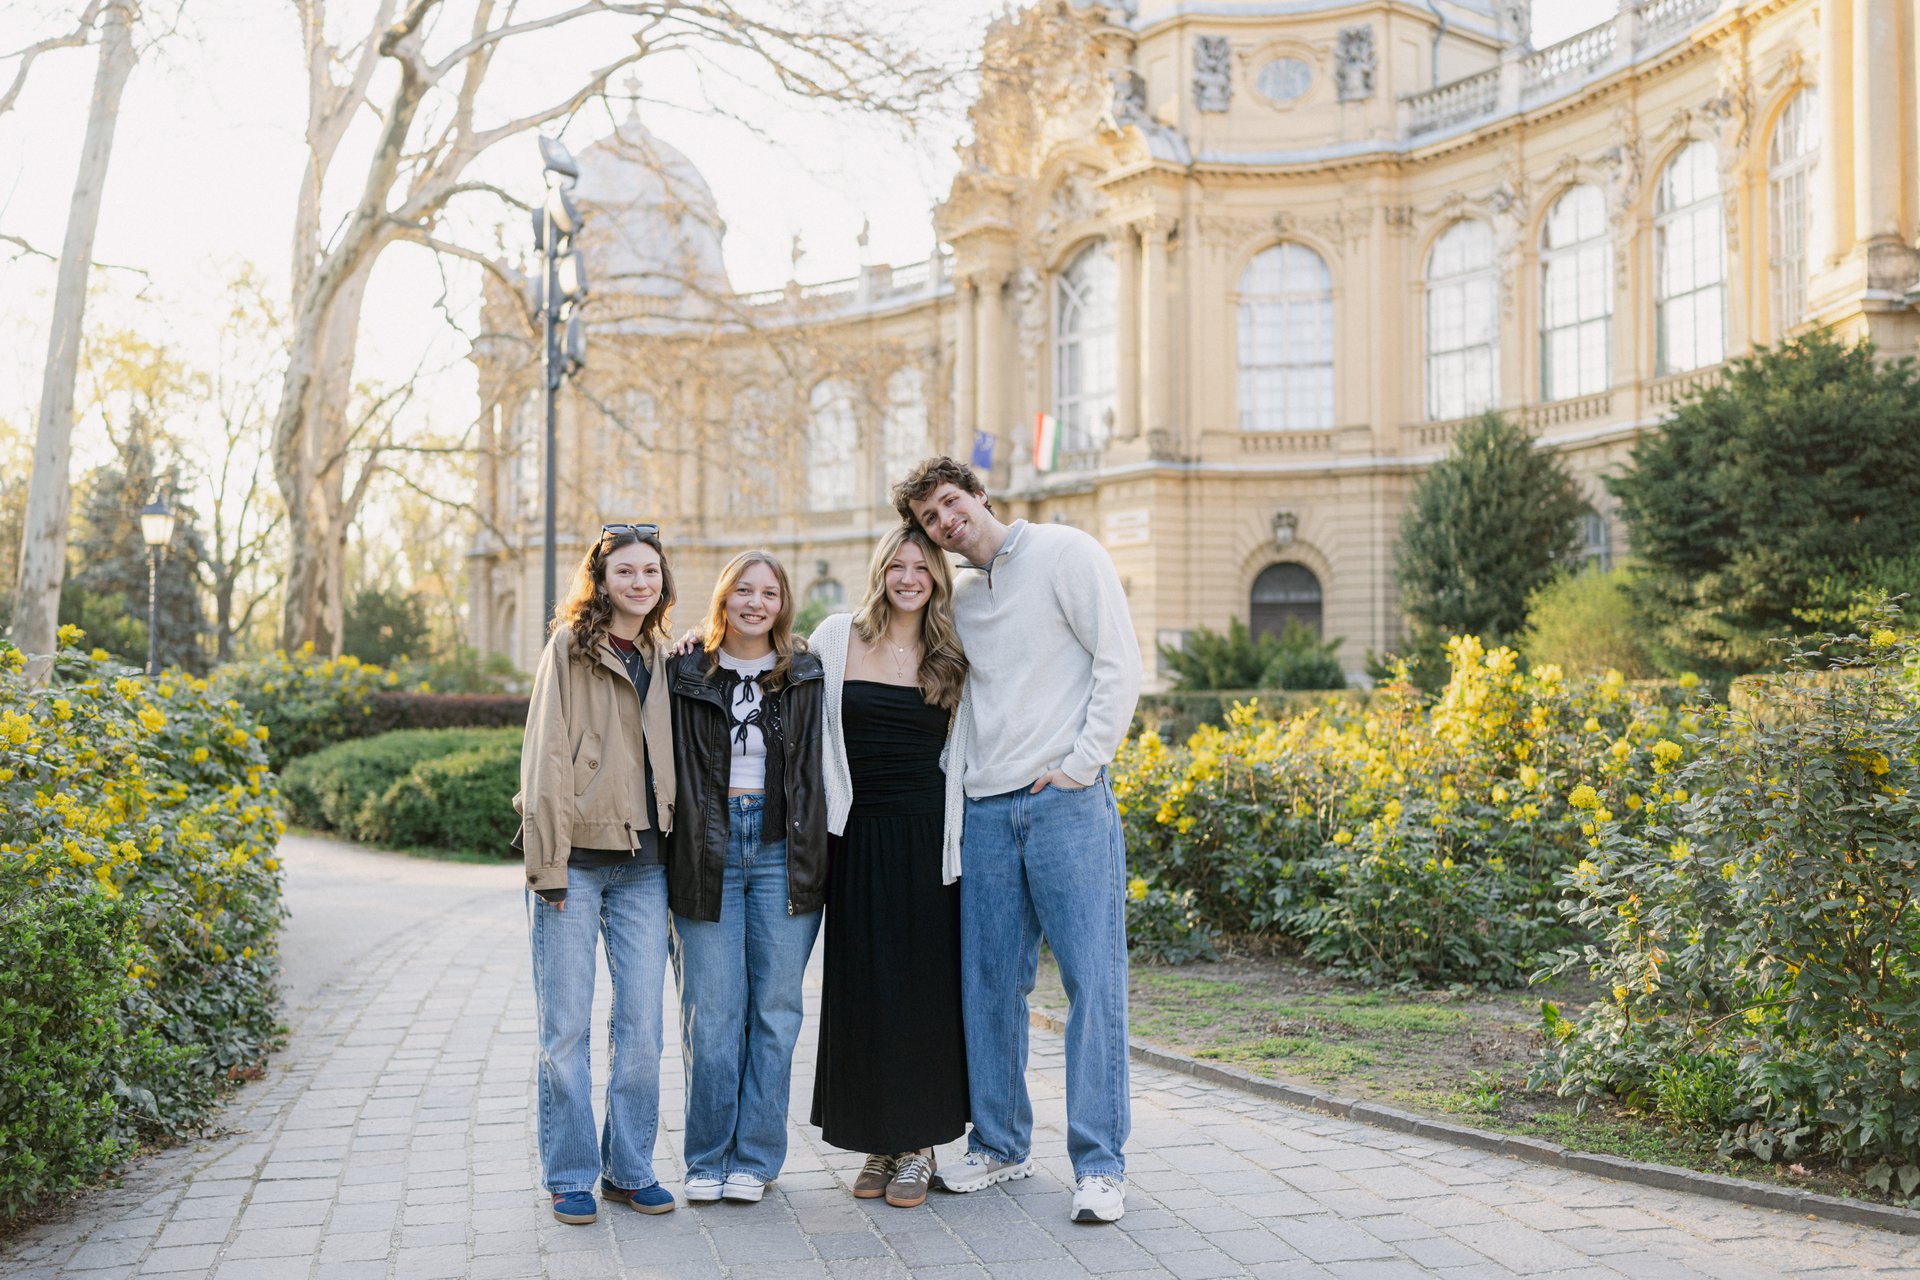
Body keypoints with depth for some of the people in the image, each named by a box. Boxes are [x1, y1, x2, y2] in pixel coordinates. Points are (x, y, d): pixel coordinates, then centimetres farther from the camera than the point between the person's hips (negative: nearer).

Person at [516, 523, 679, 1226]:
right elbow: (546, 757, -6)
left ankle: (629, 1168, 18)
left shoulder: (665, 658, 14)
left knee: (641, 1023, 5)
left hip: (643, 862, 4)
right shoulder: (570, 646, -1)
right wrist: (547, 860, -11)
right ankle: (569, 1175, 14)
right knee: (566, 1024, 2)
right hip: (576, 857, -4)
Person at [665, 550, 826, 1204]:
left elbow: (823, 768, 8)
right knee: (711, 1012, 1)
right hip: (707, 850, 0)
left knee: (774, 1009, 3)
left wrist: (815, 856, 1)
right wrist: (673, 853, 0)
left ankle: (755, 1157, 13)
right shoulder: (686, 673, 6)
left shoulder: (808, 676, 7)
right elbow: (666, 767, 7)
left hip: (782, 851, 1)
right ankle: (708, 1158, 13)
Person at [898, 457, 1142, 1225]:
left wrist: (1081, 765, -12)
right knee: (989, 982, 9)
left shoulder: (1065, 553, -1)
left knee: (1093, 979, -5)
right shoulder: (959, 599, 17)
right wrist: (957, 780, 11)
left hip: (1067, 802, -6)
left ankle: (1099, 1165, 2)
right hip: (987, 811, 6)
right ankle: (1001, 1145, 23)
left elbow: (1119, 663, -6)